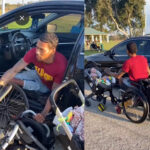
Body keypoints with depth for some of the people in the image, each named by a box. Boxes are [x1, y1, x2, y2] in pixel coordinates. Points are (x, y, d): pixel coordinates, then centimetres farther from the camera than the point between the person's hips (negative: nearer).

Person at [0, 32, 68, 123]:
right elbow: (14, 70, -29)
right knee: (11, 79, -14)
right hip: (38, 75, 2)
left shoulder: (61, 65, -40)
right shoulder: (34, 53, -32)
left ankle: (21, 82, -2)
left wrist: (44, 114, -44)